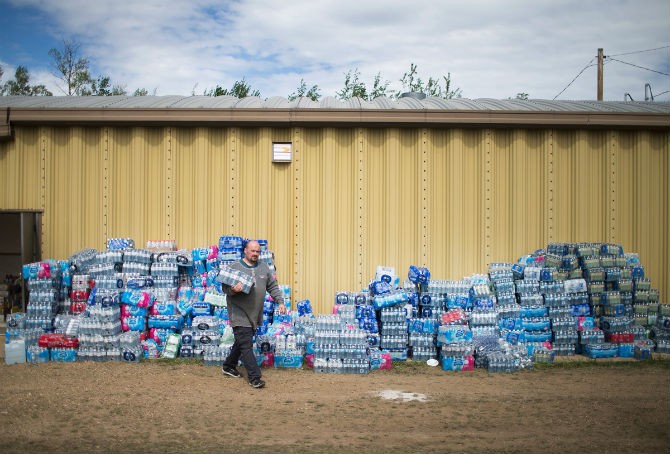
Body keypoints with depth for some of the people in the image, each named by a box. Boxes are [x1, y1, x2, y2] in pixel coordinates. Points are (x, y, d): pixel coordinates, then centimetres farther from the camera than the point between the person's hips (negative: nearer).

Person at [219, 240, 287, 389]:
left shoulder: (264, 268, 11)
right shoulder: (234, 267, -4)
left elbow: (273, 287, 16)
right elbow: (224, 287, -4)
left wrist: (280, 302, 5)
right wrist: (233, 289, -25)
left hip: (255, 315, 6)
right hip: (239, 314, -6)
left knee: (241, 342, 17)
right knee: (246, 345, -10)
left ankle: (228, 366, 35)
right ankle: (254, 377, -8)